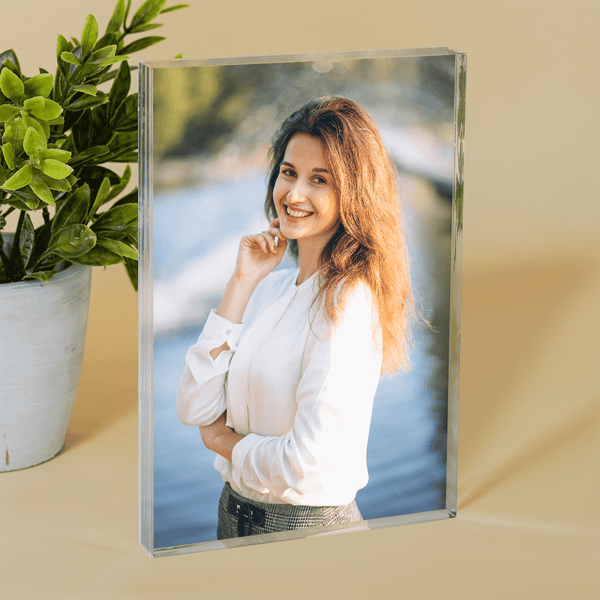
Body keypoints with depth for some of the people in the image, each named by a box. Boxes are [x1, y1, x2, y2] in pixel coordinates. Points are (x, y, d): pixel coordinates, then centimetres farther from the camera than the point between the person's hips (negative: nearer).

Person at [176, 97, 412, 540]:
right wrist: (243, 282, -6)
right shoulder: (272, 286, 4)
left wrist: (223, 440, -6)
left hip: (308, 527, -7)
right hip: (235, 517, 7)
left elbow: (308, 465, -24)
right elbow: (195, 408, -4)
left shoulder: (349, 302, -18)